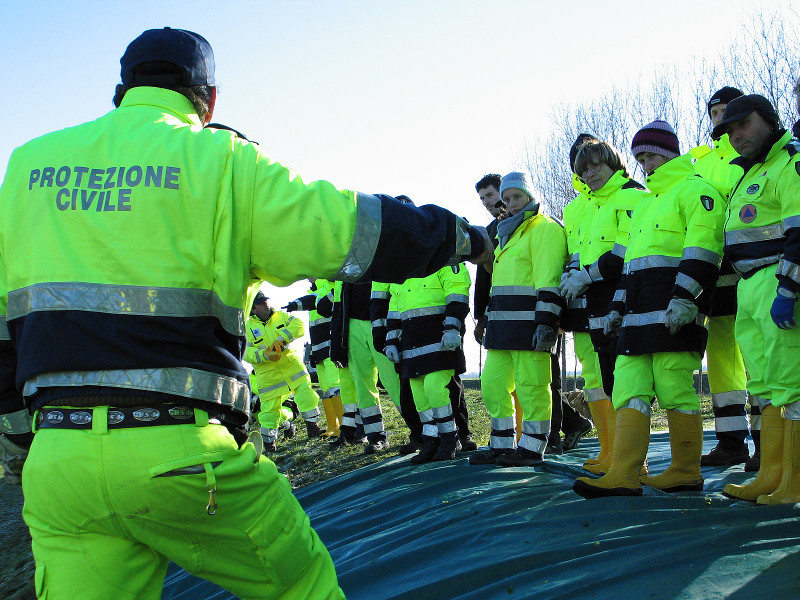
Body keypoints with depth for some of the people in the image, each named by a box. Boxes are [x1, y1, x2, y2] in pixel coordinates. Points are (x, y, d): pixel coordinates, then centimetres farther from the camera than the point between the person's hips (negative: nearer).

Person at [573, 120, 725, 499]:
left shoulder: (695, 189, 1)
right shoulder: (646, 203, 30)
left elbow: (702, 247, -12)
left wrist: (684, 297, -21)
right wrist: (618, 306, 24)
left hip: (674, 311, -9)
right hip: (640, 313, 9)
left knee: (674, 387, -8)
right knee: (629, 387, -1)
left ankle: (686, 472, 3)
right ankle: (623, 475, -6)